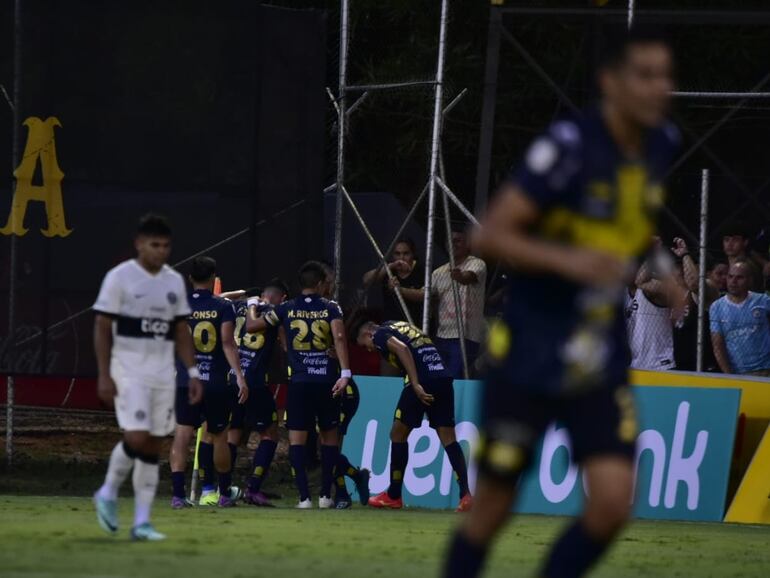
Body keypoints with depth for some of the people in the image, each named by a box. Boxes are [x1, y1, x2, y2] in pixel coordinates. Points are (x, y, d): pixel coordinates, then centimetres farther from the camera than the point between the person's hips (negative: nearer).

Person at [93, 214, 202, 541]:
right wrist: (104, 376, -13)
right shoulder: (120, 278, -5)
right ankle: (108, 494, 7)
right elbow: (102, 328, -6)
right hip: (129, 373, -5)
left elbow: (181, 330, 16)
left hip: (163, 375, 5)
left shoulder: (174, 281, 11)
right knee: (136, 437, -18)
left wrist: (192, 373, 8)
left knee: (153, 447, 3)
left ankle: (142, 522, 6)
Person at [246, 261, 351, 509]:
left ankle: (304, 497, -7)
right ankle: (326, 495, 13)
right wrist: (345, 373, -20)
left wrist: (252, 306, 30)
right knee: (329, 435, 14)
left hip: (299, 383, 0)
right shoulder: (330, 308, 2)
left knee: (297, 439, 3)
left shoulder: (287, 309, 5)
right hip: (327, 382, 0)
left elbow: (251, 326, 10)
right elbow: (339, 337, -15)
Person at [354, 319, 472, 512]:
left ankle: (393, 496, 14)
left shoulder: (380, 335, 6)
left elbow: (401, 349, -13)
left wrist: (416, 385, -19)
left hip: (422, 381, -7)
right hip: (443, 377, 7)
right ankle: (465, 494, -9)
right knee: (448, 437, 4)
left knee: (398, 433, 8)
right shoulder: (404, 326, 31)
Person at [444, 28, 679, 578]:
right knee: (492, 507, 4)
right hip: (530, 353, -5)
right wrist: (568, 259, -33)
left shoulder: (663, 146, 2)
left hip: (601, 361, 5)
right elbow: (489, 236, -21)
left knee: (612, 503, -10)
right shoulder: (569, 145, -18)